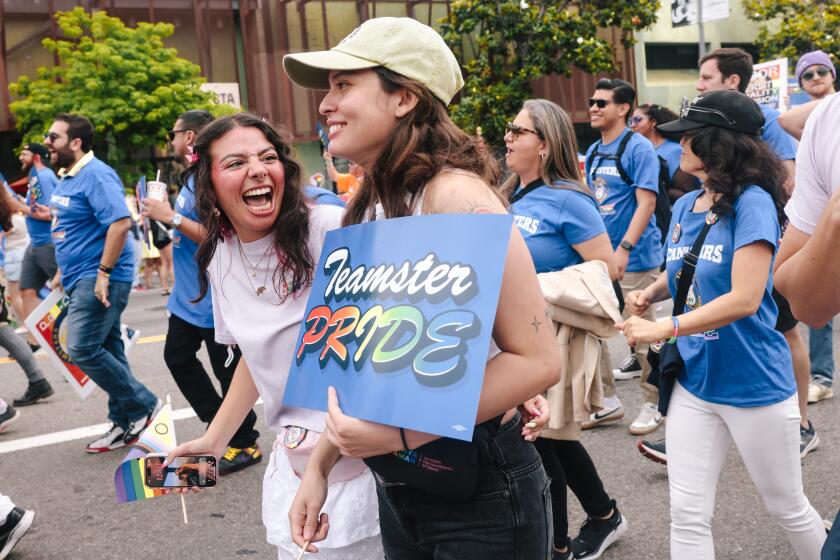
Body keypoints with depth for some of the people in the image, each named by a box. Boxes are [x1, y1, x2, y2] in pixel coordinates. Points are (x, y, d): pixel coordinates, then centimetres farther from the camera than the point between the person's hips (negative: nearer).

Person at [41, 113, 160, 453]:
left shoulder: (96, 175, -15)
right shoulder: (67, 179, 15)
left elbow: (120, 223, -25)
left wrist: (103, 274, -25)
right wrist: (63, 271, 21)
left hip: (99, 280, -10)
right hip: (80, 280, 10)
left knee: (83, 350, -14)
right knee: (106, 352, 11)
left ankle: (143, 406, -1)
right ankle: (125, 425, 19)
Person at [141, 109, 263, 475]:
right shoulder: (193, 177, 11)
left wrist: (172, 217, -24)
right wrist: (162, 216, 7)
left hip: (214, 297, -11)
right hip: (188, 295, 11)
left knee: (228, 371, 2)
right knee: (177, 357, 19)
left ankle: (244, 445, 17)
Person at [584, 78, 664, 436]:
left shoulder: (638, 148, -10)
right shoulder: (593, 152, 11)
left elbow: (646, 202, -17)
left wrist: (624, 249, -24)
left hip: (635, 257, -7)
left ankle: (653, 404, 15)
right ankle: (605, 401, 21)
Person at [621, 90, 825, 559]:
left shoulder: (752, 202, -17)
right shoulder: (684, 207, 5)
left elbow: (744, 298, -24)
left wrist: (663, 329, -23)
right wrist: (651, 291, -1)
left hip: (754, 384, -6)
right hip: (694, 380, 6)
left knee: (787, 507, 15)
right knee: (688, 514, 6)